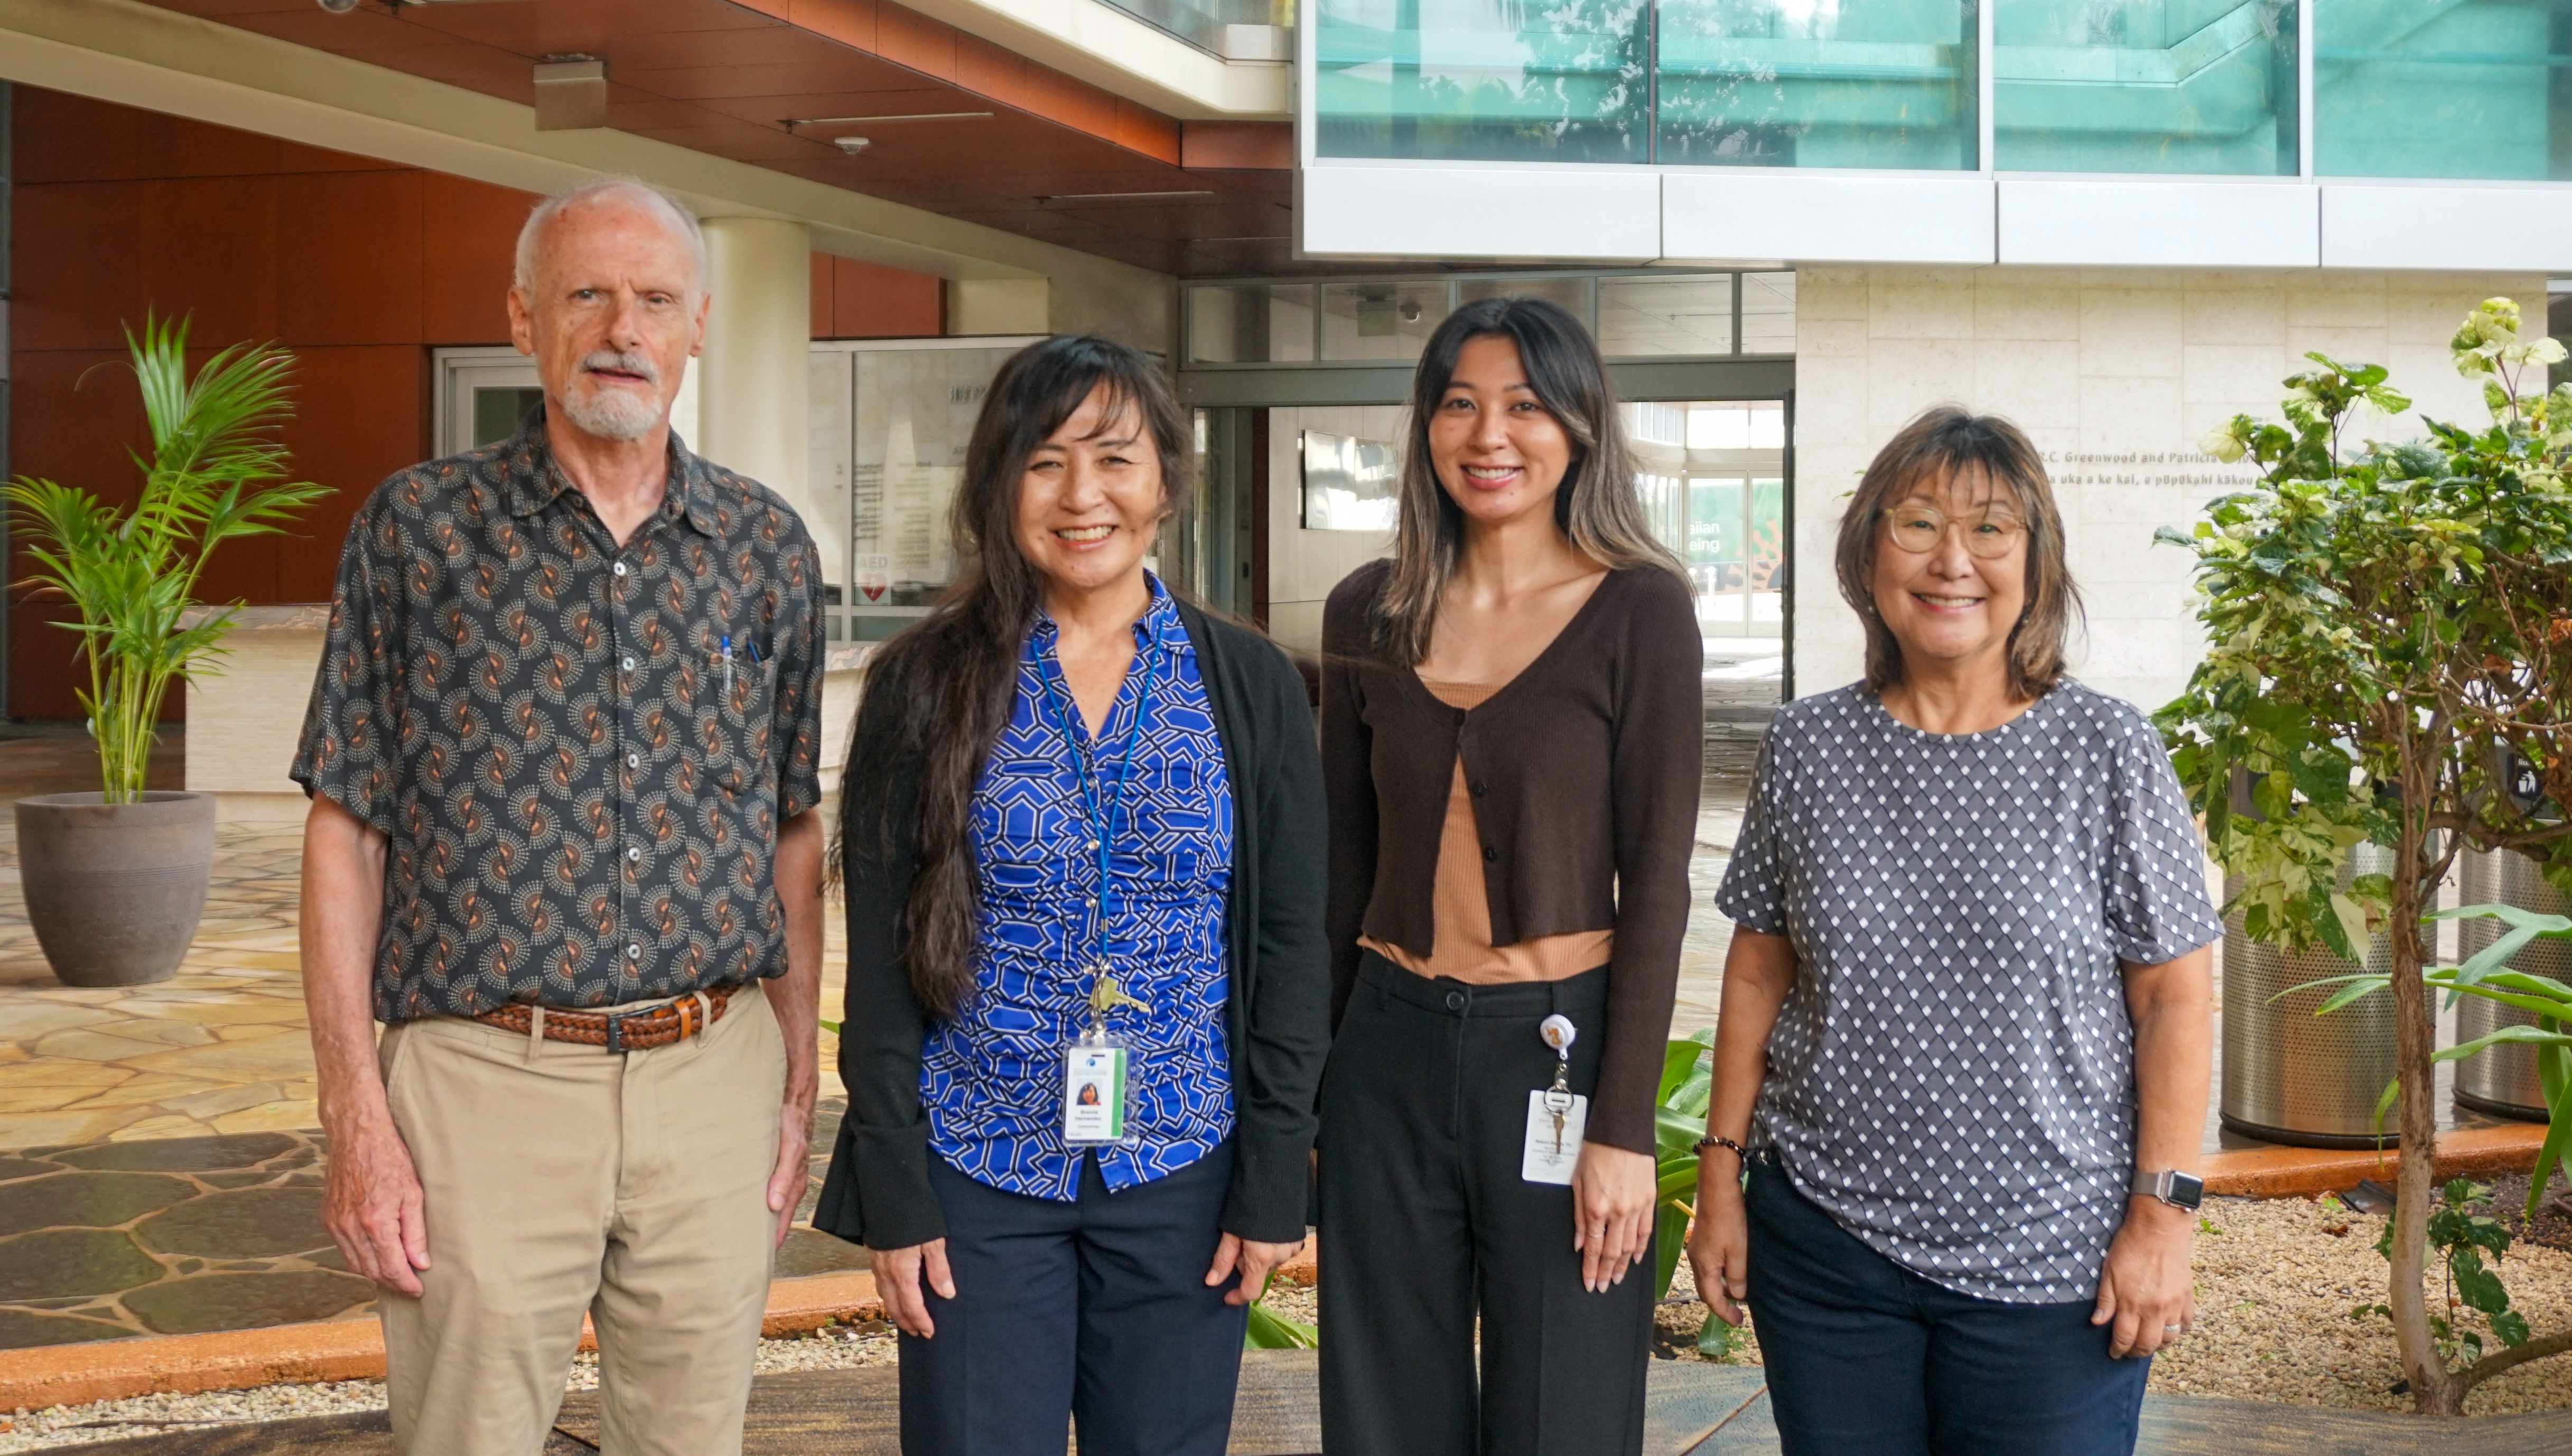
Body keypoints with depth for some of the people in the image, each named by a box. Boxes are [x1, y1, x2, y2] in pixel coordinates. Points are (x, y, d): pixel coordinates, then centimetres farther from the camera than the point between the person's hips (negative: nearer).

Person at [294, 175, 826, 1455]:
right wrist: (355, 1117, -6)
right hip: (482, 1080, -2)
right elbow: (347, 830, -1)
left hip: (717, 1081, 3)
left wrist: (798, 1083, 10)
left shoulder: (768, 548, 7)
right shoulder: (419, 529, -1)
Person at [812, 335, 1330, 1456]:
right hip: (980, 1173, -1)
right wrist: (895, 1193, -5)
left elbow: (1292, 944, 2)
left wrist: (1275, 1183, -3)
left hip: (1182, 1178, 1)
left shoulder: (1250, 687, 1)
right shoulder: (927, 685, -1)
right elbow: (880, 956, 0)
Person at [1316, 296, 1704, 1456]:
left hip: (1557, 1047, -3)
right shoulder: (1368, 613, 6)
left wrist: (1624, 1129, -10)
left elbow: (1656, 881, -6)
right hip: (1389, 1047, 4)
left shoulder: (1639, 610, -5)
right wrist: (1304, 1085, 11)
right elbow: (1340, 868, 12)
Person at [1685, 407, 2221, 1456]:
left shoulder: (2107, 753, -4)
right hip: (1823, 1242, 2)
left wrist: (2163, 1212, -7)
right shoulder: (1807, 747, 3)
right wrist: (1721, 1174, 7)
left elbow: (2175, 998, -2)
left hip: (2050, 1255, -2)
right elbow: (1759, 974, 9)